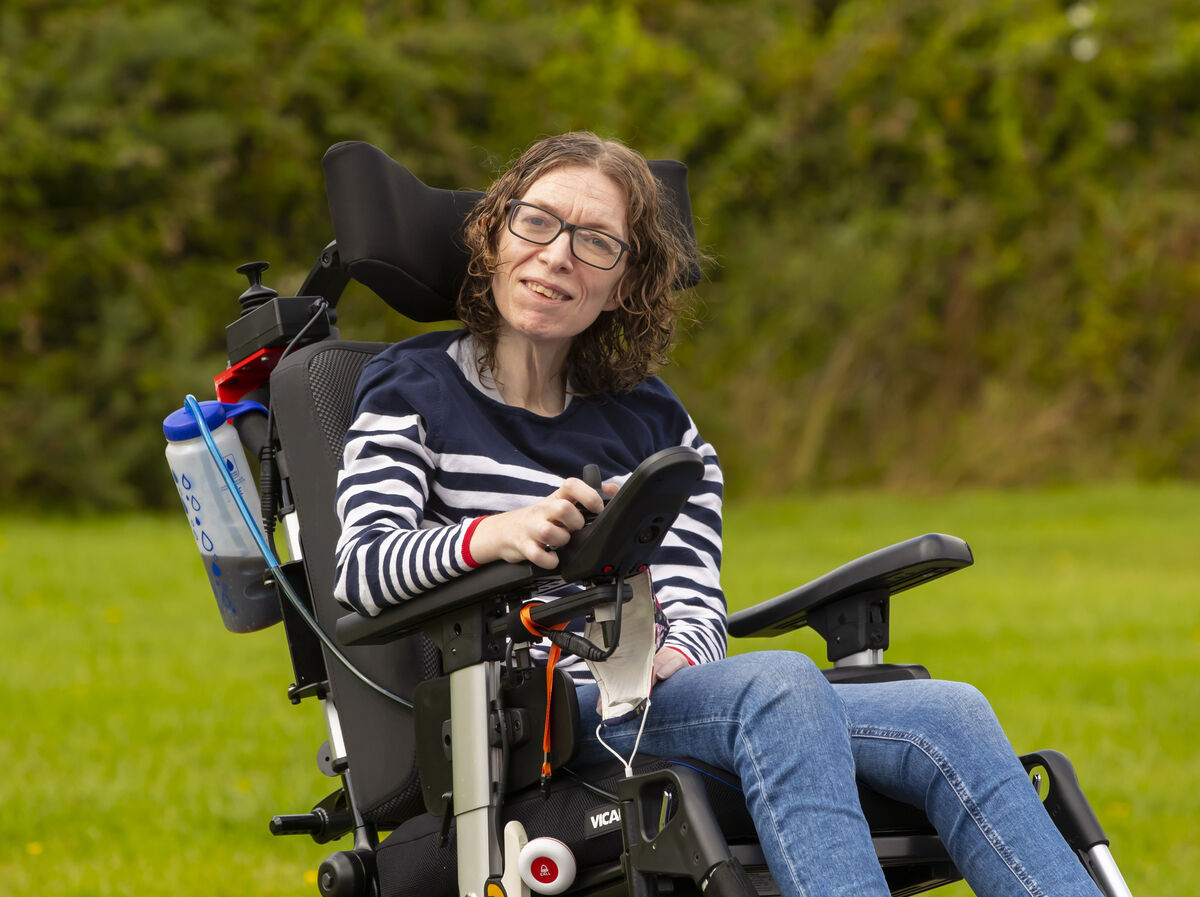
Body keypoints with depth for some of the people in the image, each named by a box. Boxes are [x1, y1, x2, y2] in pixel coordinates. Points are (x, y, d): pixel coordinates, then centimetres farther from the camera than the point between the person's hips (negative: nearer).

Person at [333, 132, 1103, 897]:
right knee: (779, 685, -35)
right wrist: (491, 536, -27)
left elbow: (695, 605, 12)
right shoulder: (412, 390, 12)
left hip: (650, 698, 5)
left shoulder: (656, 423, 24)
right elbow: (360, 566, -5)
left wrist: (670, 661, -13)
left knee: (950, 716, -20)